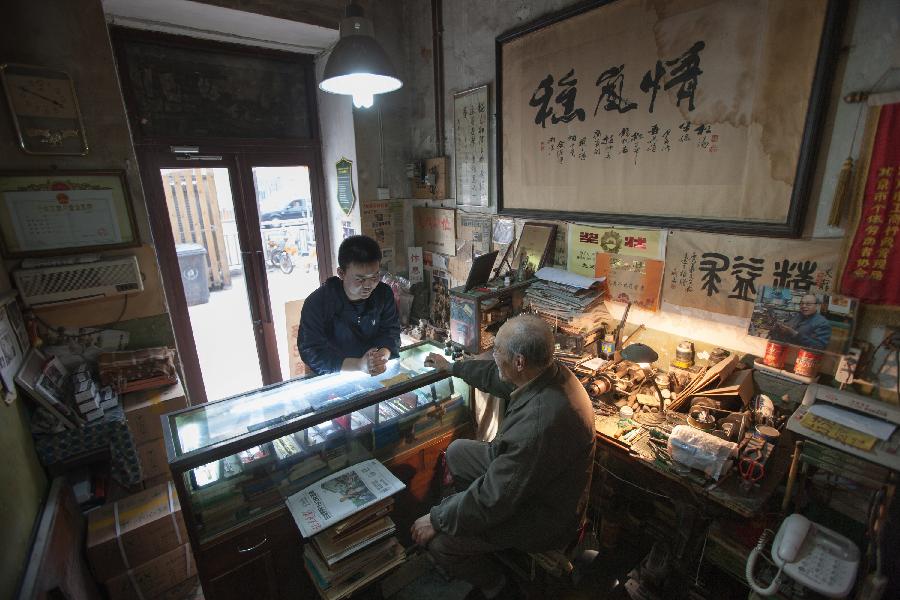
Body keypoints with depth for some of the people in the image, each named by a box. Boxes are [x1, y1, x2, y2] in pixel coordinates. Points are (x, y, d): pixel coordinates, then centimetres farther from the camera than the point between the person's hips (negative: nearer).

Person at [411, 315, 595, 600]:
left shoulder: (540, 421, -41)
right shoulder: (550, 372, -13)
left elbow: (494, 498, -31)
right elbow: (494, 375, 7)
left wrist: (436, 520, -16)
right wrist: (450, 366, 20)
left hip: (545, 519, -8)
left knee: (437, 539, -10)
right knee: (457, 451, 16)